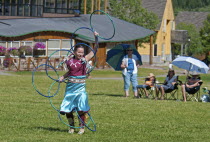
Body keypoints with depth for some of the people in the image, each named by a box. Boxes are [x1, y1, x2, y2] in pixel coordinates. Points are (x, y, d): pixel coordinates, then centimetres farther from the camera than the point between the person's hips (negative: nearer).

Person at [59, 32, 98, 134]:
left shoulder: (85, 59, -2)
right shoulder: (70, 61, 4)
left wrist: (96, 37, -14)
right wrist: (63, 77, 8)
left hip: (80, 87, -2)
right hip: (70, 87, 2)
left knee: (81, 109, -6)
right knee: (67, 109, 3)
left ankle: (82, 127, 9)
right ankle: (71, 127, 18)